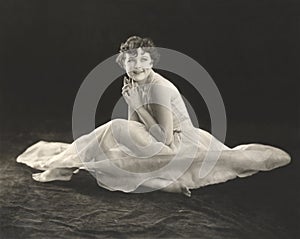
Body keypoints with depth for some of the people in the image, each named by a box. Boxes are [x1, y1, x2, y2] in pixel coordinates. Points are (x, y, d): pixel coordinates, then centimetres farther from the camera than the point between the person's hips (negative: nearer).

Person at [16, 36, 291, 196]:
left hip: (183, 147, -9)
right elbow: (134, 130, 7)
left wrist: (137, 106, -19)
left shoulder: (159, 88, -19)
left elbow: (165, 139, -23)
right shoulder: (132, 86, 3)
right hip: (170, 147, 9)